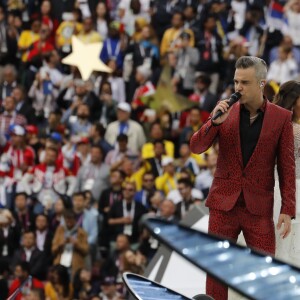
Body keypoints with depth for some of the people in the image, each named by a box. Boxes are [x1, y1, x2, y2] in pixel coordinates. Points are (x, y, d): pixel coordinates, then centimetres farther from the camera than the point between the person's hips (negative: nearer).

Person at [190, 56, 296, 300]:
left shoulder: (281, 118, -2)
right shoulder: (226, 112, 3)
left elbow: (287, 167, -1)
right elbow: (196, 147, 1)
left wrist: (288, 210, -7)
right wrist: (214, 122, -17)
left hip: (259, 207, -2)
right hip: (224, 204, 2)